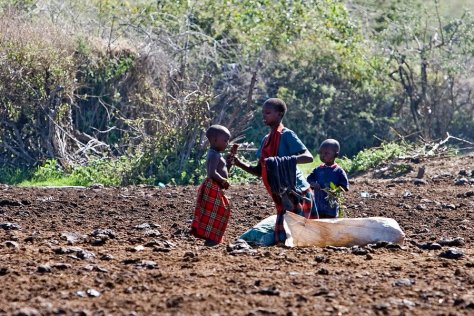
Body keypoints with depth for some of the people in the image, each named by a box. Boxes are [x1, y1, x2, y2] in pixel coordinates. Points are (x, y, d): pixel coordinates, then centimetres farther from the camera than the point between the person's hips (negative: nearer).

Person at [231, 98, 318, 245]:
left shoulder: (286, 135, -9)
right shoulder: (266, 140, 14)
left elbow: (308, 157, -20)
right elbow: (259, 171, 15)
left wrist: (283, 160, -32)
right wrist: (239, 164, 0)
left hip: (298, 194, -8)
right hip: (284, 197, 8)